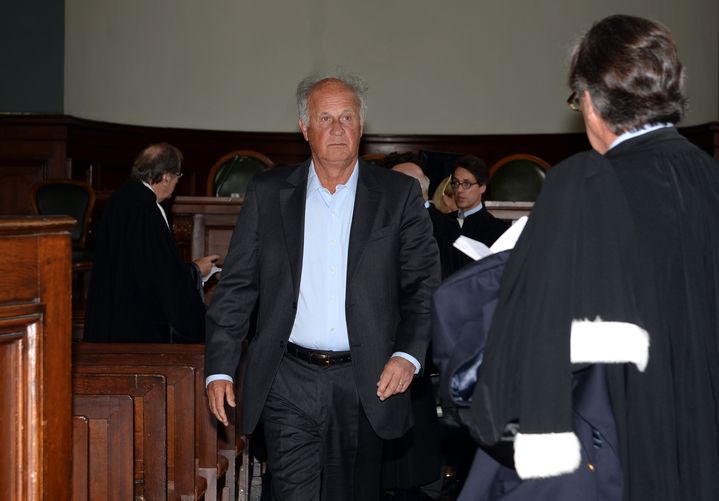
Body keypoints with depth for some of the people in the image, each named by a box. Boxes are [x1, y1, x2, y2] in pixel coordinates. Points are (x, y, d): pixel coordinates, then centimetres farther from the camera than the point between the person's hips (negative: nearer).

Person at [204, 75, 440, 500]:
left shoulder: (399, 195, 4)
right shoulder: (268, 193, 5)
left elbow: (424, 284, 3)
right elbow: (237, 286, 6)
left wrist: (409, 354, -11)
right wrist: (220, 369, 1)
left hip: (365, 384, 1)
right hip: (288, 384, 0)